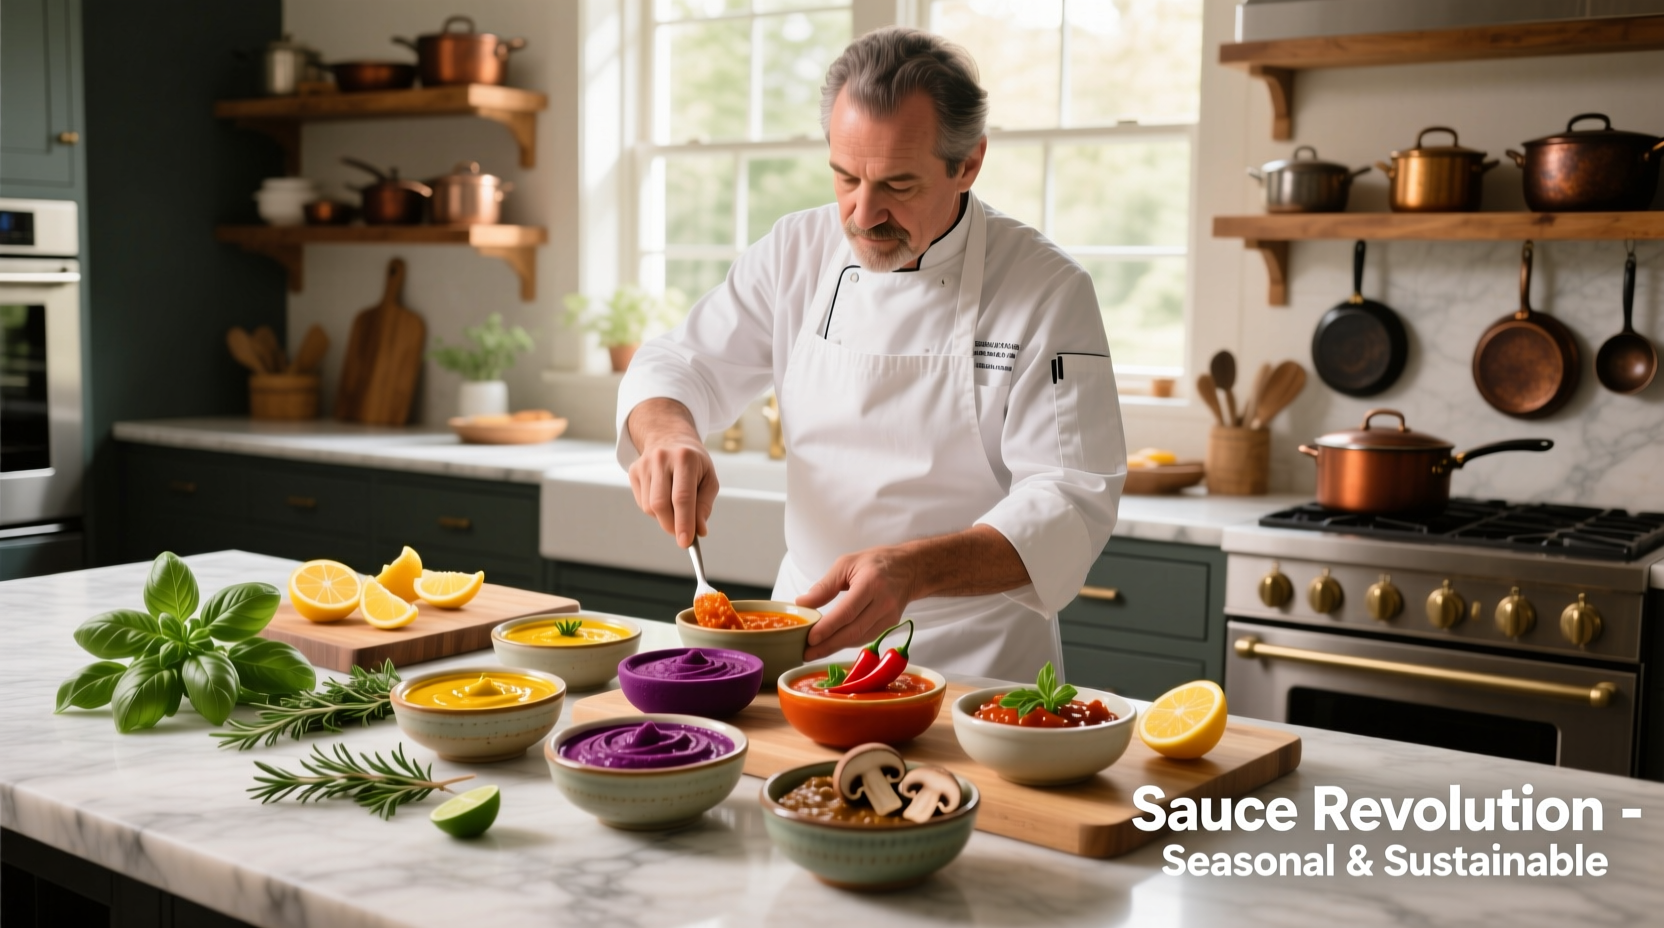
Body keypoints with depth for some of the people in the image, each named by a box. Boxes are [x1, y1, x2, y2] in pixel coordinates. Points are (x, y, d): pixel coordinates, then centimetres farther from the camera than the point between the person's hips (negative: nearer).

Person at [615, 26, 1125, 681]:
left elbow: (1072, 504, -15)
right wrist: (667, 432, -17)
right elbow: (682, 365, 9)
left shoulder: (1048, 290, -10)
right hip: (806, 632, 4)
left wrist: (912, 571, -31)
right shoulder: (796, 253, 2)